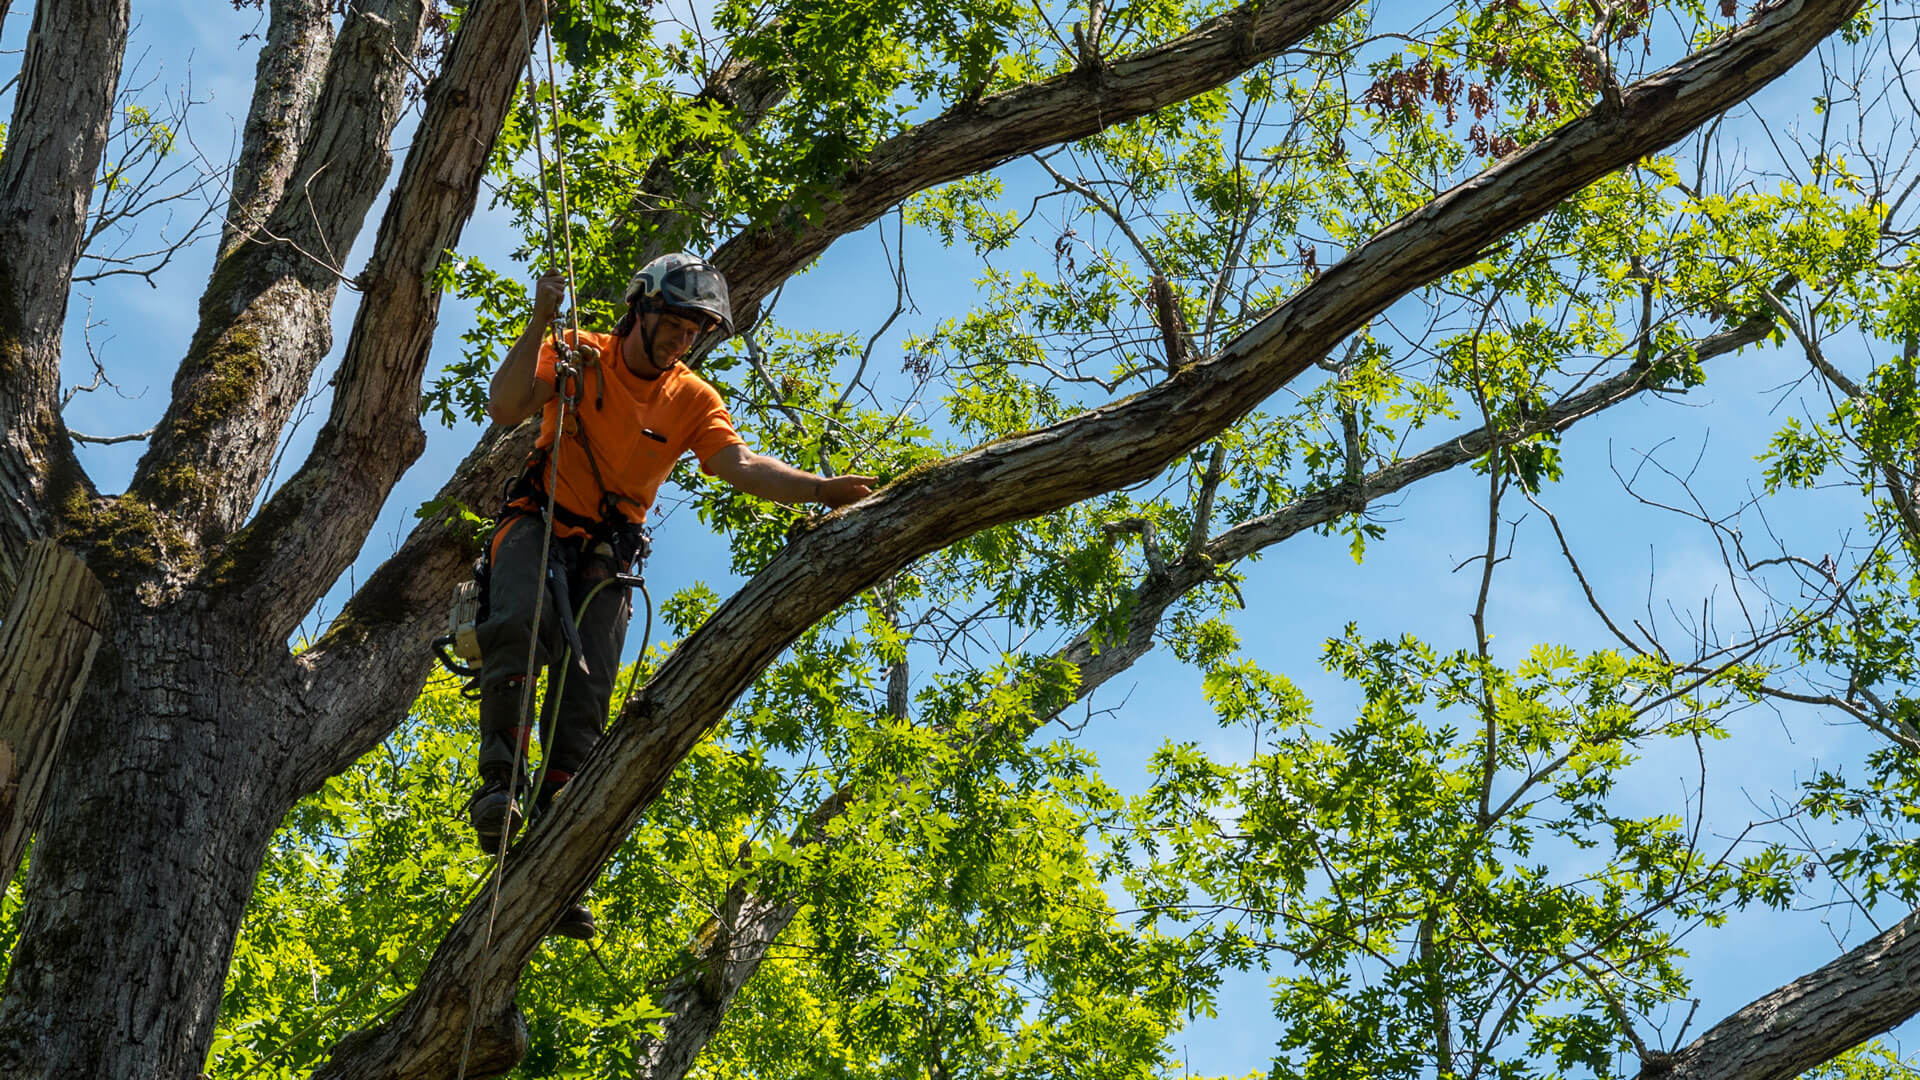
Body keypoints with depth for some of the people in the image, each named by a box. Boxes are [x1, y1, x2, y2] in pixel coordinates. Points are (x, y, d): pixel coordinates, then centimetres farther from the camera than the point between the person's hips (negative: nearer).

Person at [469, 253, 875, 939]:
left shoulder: (693, 401, 3)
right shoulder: (580, 357, -3)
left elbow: (739, 464, -14)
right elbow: (504, 409, -16)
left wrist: (819, 489, -30)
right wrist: (539, 324, -24)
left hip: (607, 553, 3)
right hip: (539, 523, -2)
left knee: (586, 691, -7)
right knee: (520, 623, -33)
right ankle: (498, 783, -30)